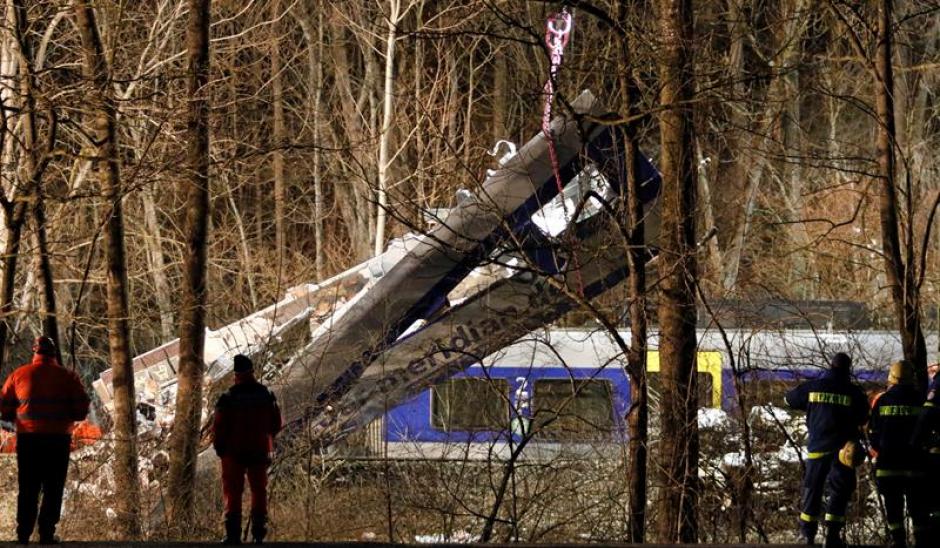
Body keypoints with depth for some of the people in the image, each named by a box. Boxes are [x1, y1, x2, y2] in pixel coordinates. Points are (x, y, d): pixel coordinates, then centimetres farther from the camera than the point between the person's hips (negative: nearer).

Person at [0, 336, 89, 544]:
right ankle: (46, 533, -3)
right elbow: (81, 411, 0)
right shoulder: (67, 377, 1)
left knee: (28, 488, 10)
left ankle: (24, 533, 6)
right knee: (53, 488, 4)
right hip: (58, 439, -1)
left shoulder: (19, 375, 3)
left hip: (27, 438, 1)